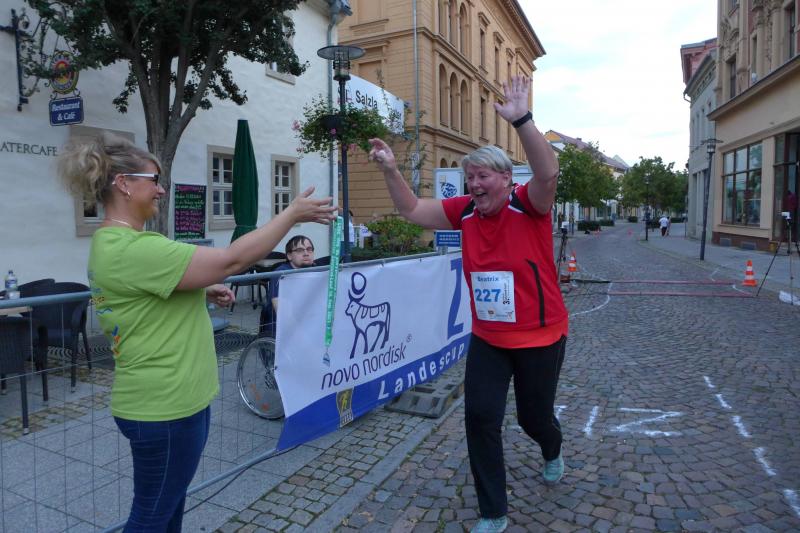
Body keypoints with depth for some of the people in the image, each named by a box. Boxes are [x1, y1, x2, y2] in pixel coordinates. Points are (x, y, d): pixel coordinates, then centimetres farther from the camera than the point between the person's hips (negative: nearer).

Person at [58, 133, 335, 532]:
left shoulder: (111, 243, 9)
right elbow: (230, 261, -27)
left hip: (167, 399, 10)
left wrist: (203, 291, 7)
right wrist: (293, 214, -18)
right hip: (165, 405, -10)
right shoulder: (132, 248, -25)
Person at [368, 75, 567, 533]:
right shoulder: (466, 211, -4)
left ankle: (553, 452, 57)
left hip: (540, 337, -3)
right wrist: (391, 169, -11)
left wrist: (522, 120, -44)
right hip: (487, 339, 4)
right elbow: (412, 210, 1)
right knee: (481, 417, 0)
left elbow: (548, 174, -37)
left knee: (534, 416, 16)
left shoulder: (529, 206, -16)